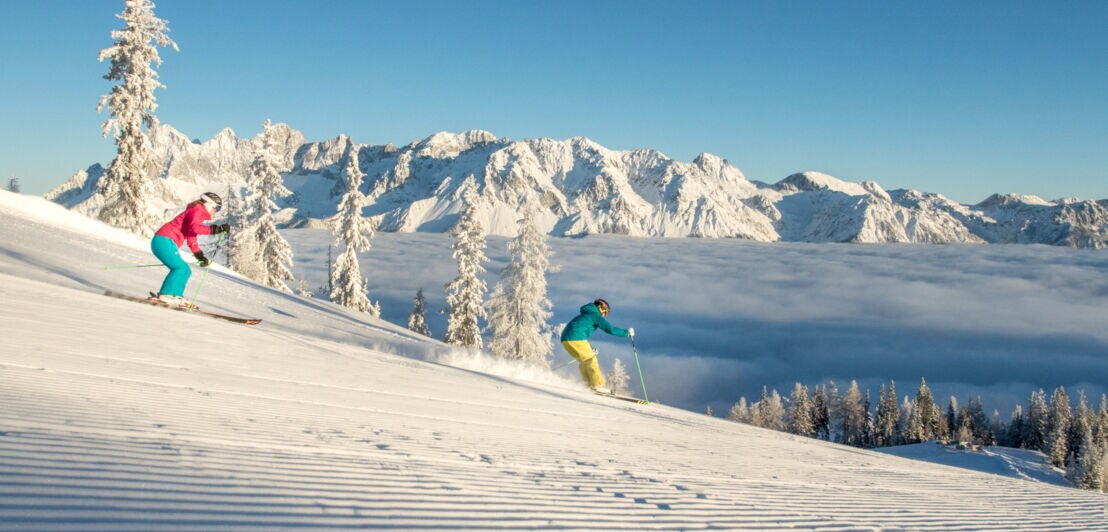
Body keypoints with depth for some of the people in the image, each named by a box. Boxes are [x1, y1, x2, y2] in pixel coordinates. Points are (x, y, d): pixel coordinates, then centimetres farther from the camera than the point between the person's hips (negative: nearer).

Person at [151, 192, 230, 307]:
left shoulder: (197, 212, 25)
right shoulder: (197, 211, -6)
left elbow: (191, 238, 27)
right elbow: (194, 228, -27)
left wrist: (200, 256, 23)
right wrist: (216, 229, -25)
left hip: (161, 242, 10)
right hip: (164, 241, -10)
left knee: (185, 271, 10)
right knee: (180, 268, -17)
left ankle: (175, 297, 4)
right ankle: (166, 294, -20)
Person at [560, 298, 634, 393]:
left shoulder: (585, 315, 30)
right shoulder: (596, 316, 2)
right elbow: (611, 329, -6)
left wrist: (590, 349, 35)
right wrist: (627, 332, 4)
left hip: (565, 339, 9)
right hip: (576, 339, -9)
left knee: (585, 361, 20)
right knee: (591, 360, -2)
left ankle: (588, 383, 18)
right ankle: (597, 385, -5)